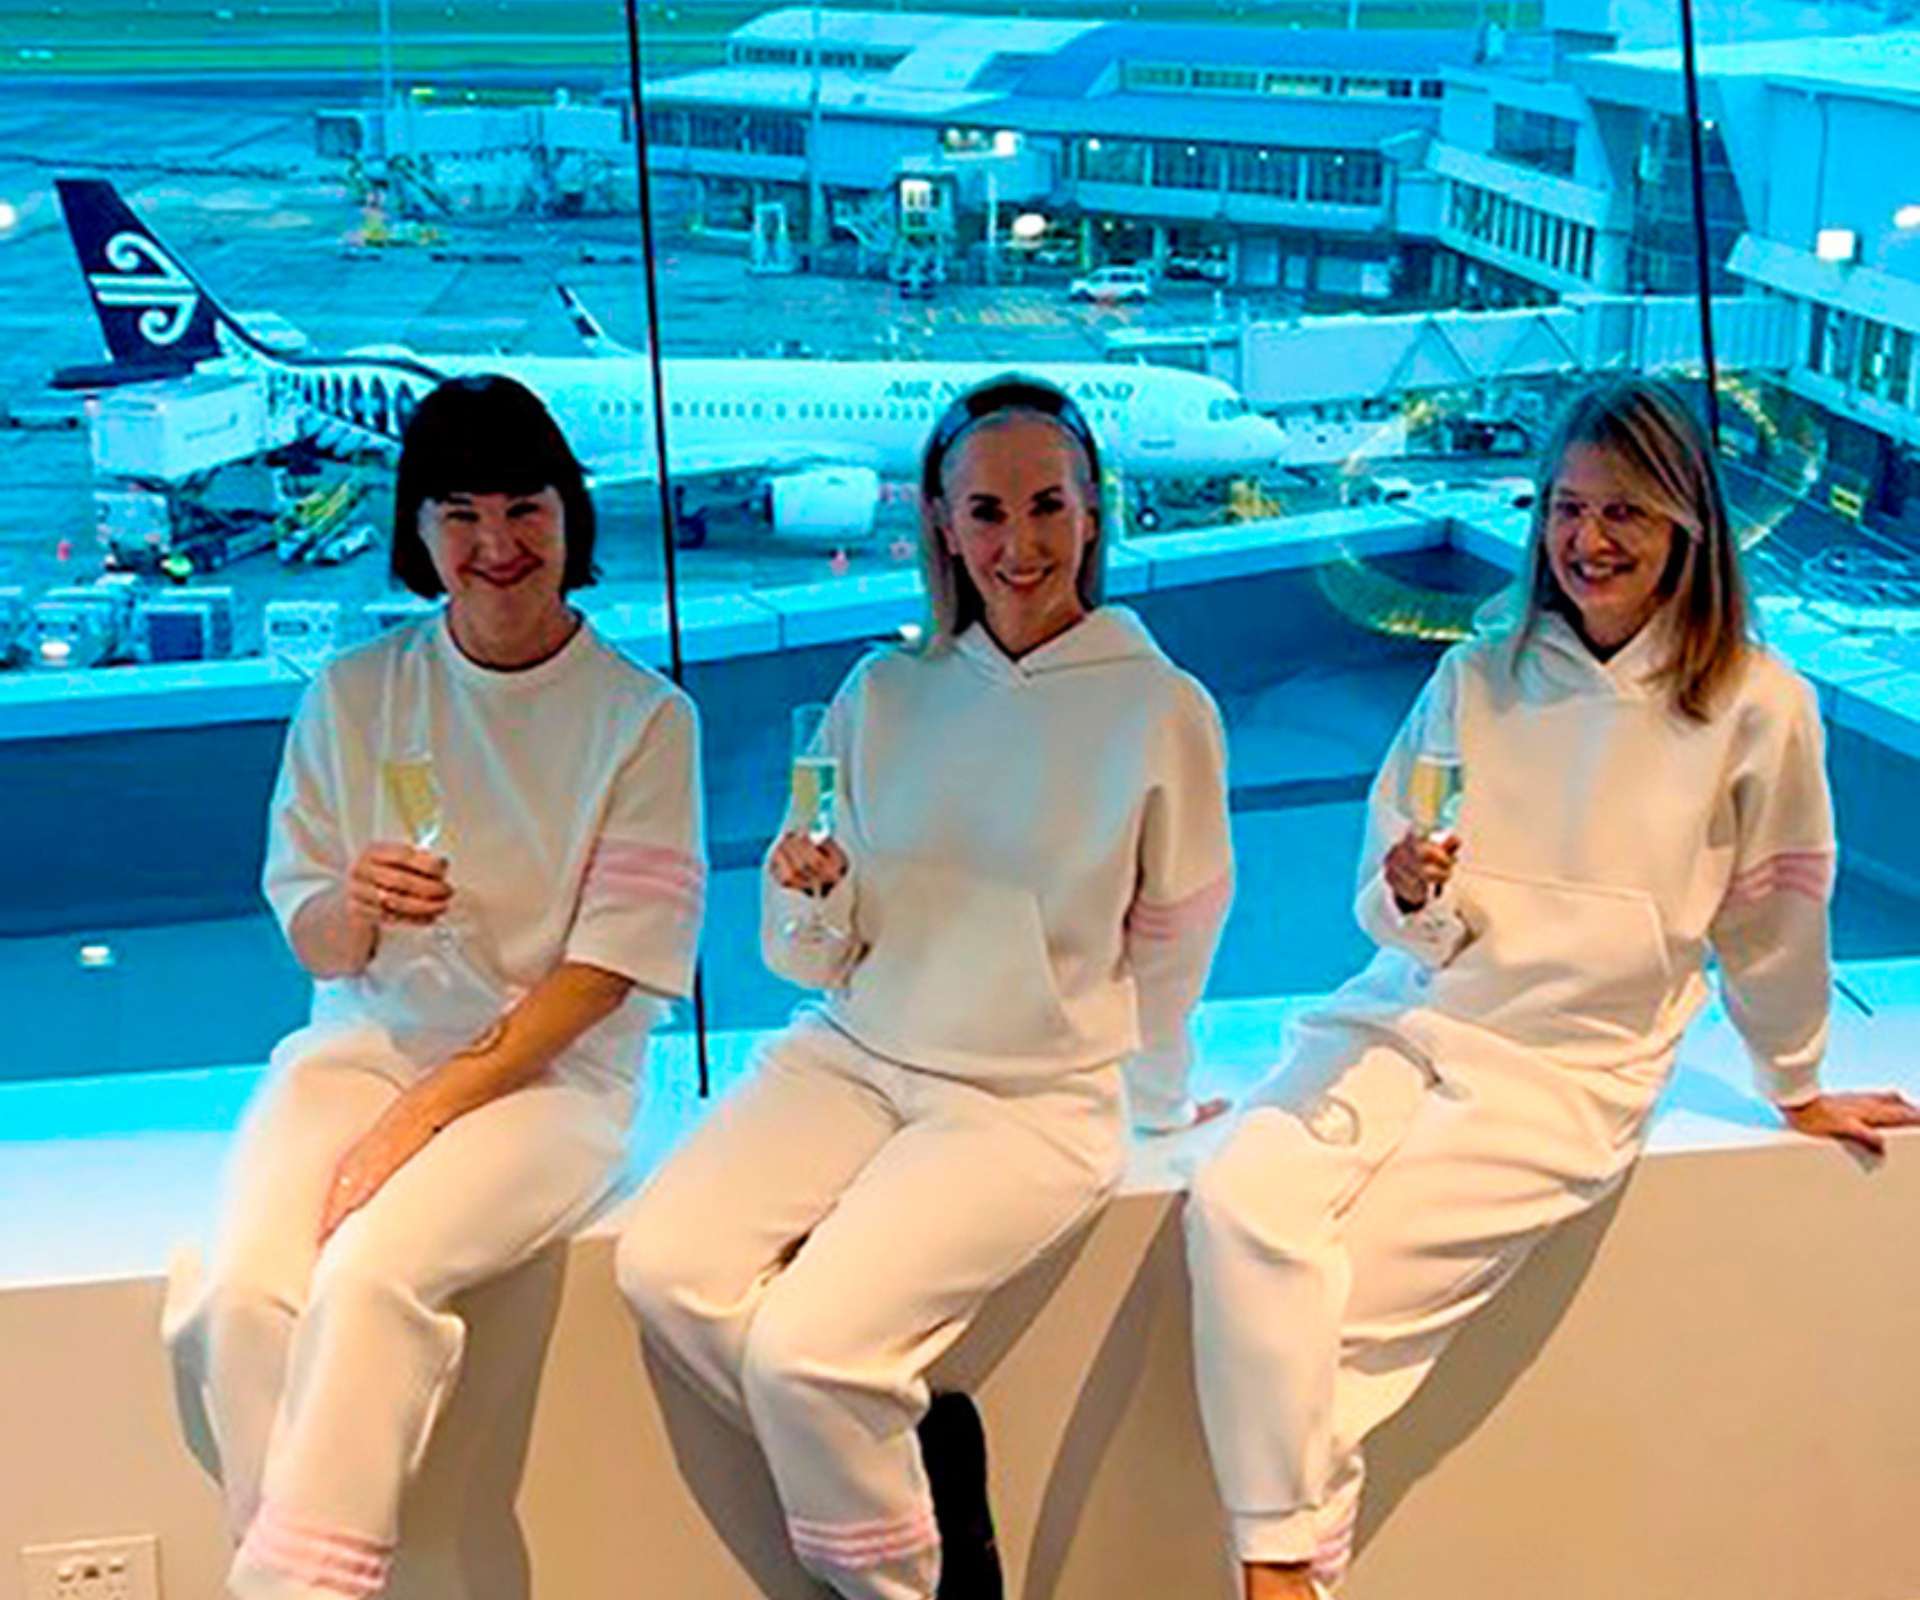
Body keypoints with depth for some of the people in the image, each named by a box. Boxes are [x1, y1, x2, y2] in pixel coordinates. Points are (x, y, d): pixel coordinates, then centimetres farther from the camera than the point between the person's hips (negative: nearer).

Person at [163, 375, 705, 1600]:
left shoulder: (644, 717, -2)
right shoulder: (353, 696, 6)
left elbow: (608, 971, -6)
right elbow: (315, 946, 8)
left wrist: (425, 1114, -13)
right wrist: (358, 905, -17)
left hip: (552, 1072, -3)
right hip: (363, 1044, 3)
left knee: (370, 1274, -31)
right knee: (241, 1292, -26)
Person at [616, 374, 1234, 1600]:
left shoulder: (1163, 709, -6)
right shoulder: (885, 694, 4)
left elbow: (1171, 946, 9)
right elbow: (821, 962, 7)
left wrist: (1160, 1096, 20)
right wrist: (812, 899, -14)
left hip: (1035, 1099, -4)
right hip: (854, 1055, 5)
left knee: (805, 1345, -23)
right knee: (665, 1266, -20)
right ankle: (919, 1447, 4)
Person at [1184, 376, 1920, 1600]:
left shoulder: (1758, 708, -5)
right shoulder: (1478, 677, 4)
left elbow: (1771, 923, 8)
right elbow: (1397, 925, 8)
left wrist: (1798, 1089, 19)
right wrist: (1412, 896, -15)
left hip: (1570, 1072, -3)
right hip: (1406, 1018, 3)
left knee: (1348, 1289, -21)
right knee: (1238, 1204, -24)